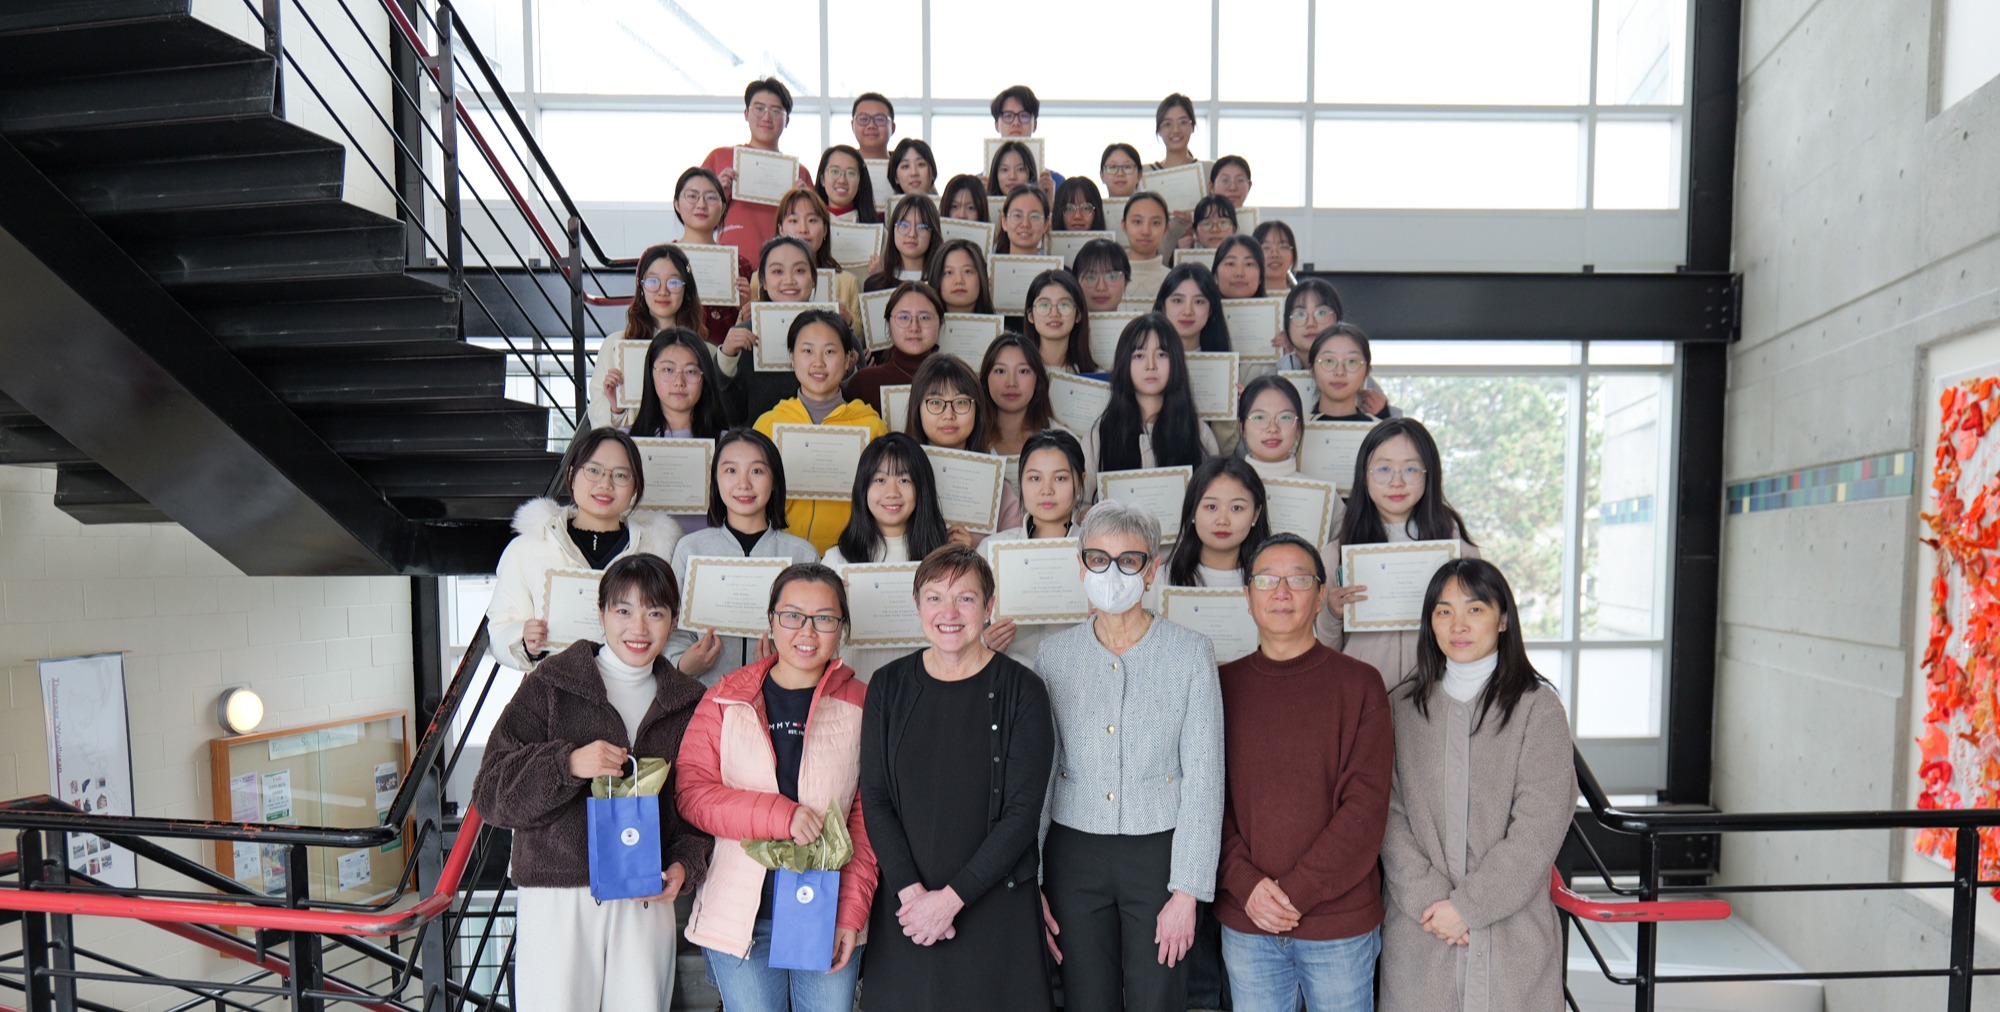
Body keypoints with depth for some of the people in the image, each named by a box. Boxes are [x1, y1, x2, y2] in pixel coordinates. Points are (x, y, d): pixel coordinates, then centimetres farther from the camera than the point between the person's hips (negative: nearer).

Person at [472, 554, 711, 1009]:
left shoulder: (687, 703, 9)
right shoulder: (551, 686, -1)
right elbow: (490, 792, -4)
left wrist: (685, 863, -1)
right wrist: (567, 764, -20)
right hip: (555, 898, -2)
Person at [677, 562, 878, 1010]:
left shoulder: (861, 704, -1)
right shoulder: (726, 699, 1)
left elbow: (869, 816, 0)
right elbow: (691, 792, -4)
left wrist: (853, 911, -7)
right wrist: (780, 815, -18)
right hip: (742, 914, 0)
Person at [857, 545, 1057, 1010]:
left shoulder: (1021, 691, -8)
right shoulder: (890, 686, 0)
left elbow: (1022, 812, -10)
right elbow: (875, 800, -1)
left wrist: (952, 897, -13)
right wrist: (910, 891, -11)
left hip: (995, 906, -2)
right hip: (903, 903, 2)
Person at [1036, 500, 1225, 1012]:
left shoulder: (1191, 652, -3)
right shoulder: (1054, 654, 2)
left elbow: (1204, 778, -4)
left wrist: (1187, 890, -8)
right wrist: (1030, 883, 2)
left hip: (1160, 850, -1)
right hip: (1074, 851, 2)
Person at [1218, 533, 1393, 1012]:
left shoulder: (1360, 684, -3)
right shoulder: (1223, 685, 3)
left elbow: (1366, 806, -9)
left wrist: (1296, 891, -14)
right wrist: (1246, 884, -11)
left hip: (1340, 923, -1)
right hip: (1244, 923, 2)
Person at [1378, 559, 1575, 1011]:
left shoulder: (1538, 707, -3)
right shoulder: (1401, 707, 5)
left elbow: (1539, 828, -9)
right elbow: (1390, 815, 0)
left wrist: (1467, 905, -11)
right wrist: (1428, 899, -12)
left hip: (1512, 935, -2)